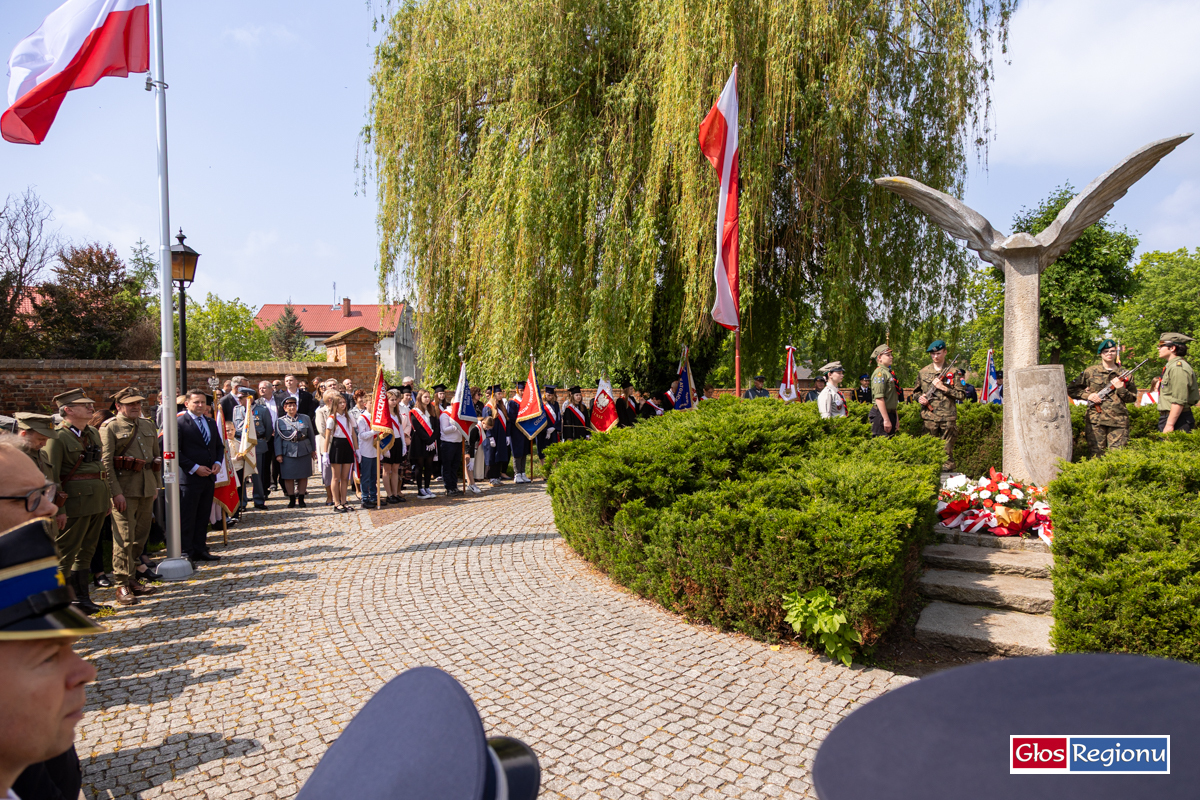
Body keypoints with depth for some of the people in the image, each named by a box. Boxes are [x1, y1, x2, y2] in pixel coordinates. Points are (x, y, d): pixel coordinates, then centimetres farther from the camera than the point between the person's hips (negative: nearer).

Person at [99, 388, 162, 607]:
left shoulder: (148, 425, 15)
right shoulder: (110, 428, -4)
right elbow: (106, 462, -10)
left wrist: (156, 484, 14)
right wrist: (116, 492, -16)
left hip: (147, 488, 6)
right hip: (124, 488, -6)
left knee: (141, 536, 12)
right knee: (124, 538, -6)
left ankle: (133, 578, 24)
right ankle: (122, 586, 1)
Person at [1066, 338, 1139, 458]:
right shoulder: (1091, 371, 8)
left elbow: (1133, 398, 15)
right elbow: (1071, 390, 11)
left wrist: (1121, 388, -3)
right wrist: (1087, 395, -5)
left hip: (1118, 421, 2)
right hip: (1095, 420, -1)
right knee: (1096, 454, -2)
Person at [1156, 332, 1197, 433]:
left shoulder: (1178, 368, -13)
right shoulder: (1171, 366, 19)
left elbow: (1179, 401, -20)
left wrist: (1169, 425, -23)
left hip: (1177, 420, -10)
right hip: (1170, 417, 10)